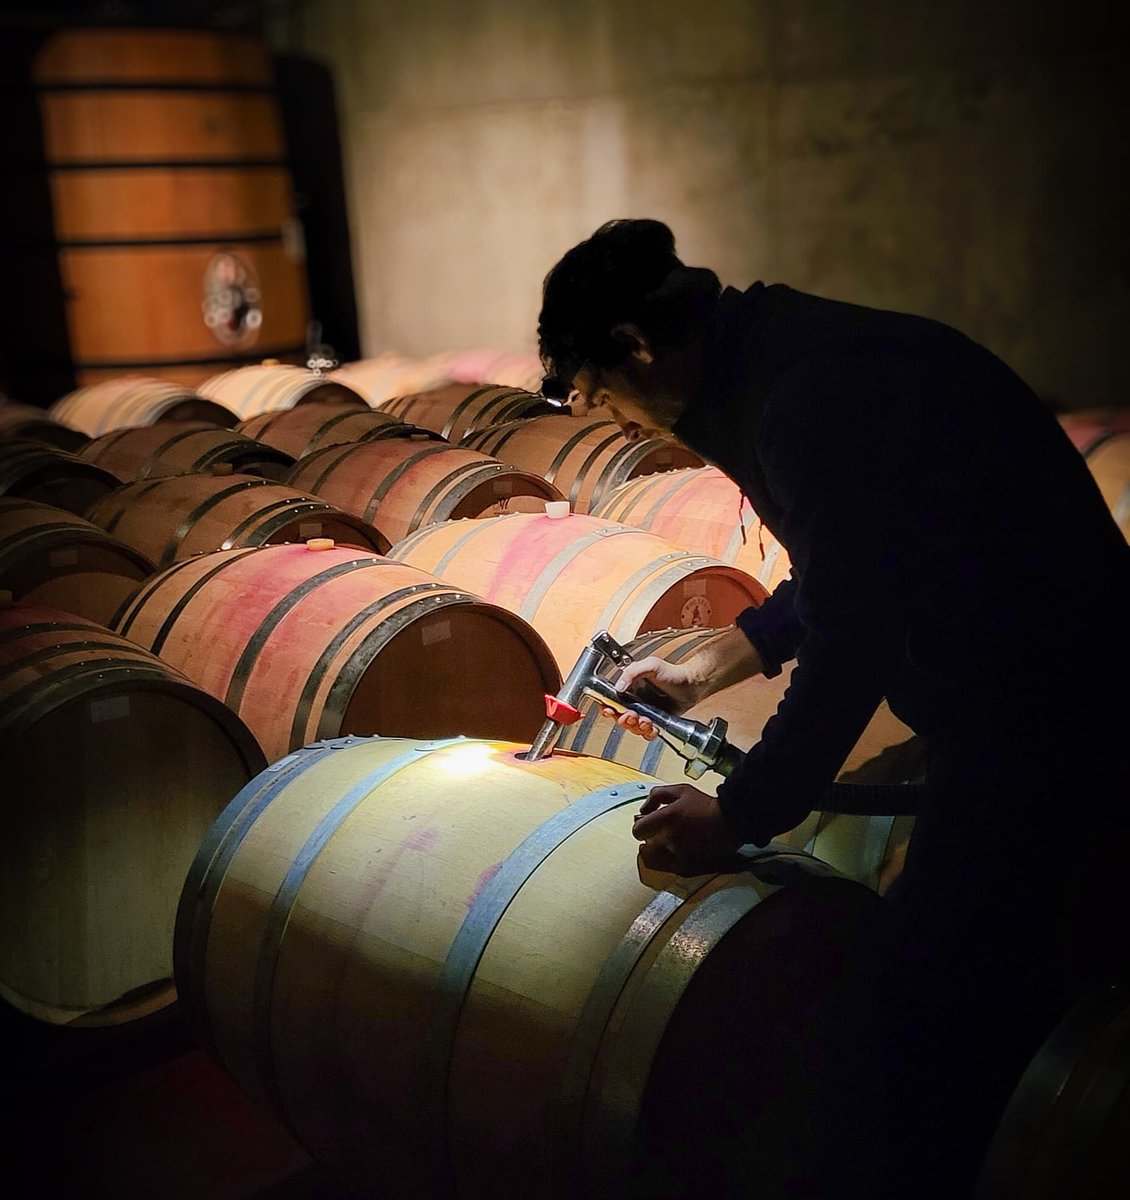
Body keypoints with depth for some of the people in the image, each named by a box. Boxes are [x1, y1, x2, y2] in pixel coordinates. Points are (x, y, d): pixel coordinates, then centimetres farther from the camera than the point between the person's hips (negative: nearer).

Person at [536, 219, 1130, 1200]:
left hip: (1040, 719, -10)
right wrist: (707, 667, 24)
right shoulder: (800, 349, 10)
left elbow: (850, 637, -22)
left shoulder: (810, 390, -22)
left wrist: (739, 814, -10)